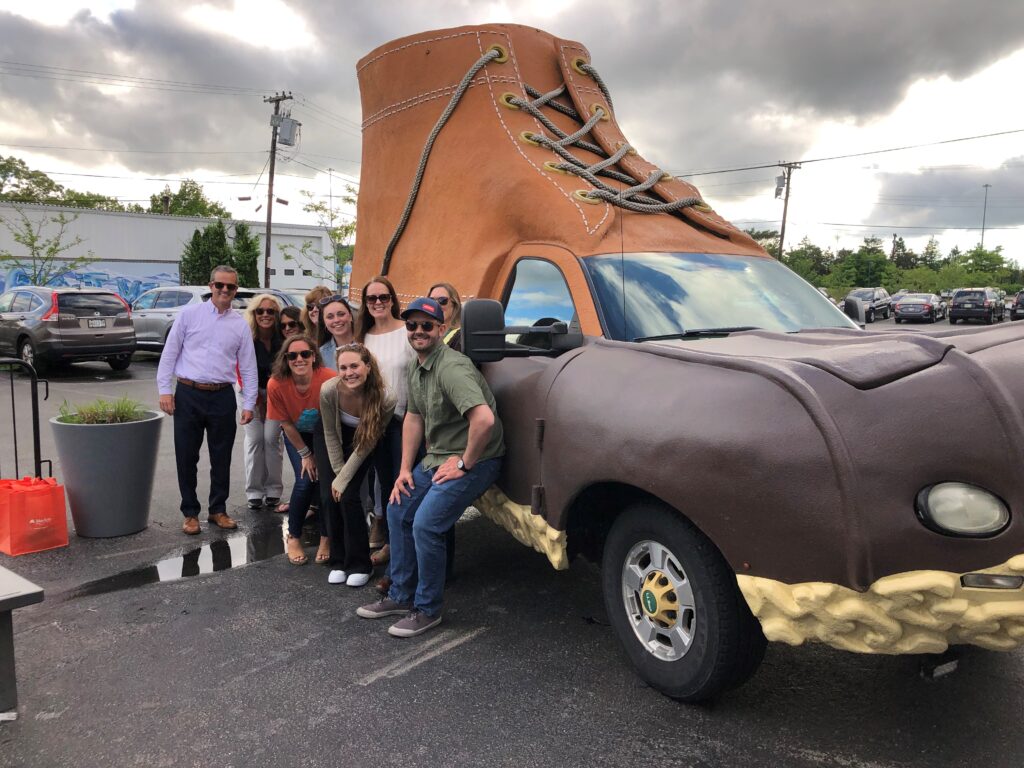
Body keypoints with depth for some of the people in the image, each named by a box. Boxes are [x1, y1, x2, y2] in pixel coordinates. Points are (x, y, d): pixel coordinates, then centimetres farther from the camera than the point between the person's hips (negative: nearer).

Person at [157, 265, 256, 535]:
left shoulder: (240, 325, 6)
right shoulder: (189, 314, 1)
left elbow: (248, 367, 6)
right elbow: (169, 353, 2)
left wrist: (249, 404, 2)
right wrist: (164, 390, -5)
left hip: (222, 397, 1)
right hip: (188, 394, -1)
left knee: (221, 458, 9)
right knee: (186, 457, 6)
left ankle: (218, 510, 25)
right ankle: (190, 513, 21)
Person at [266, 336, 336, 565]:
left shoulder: (329, 379, -32)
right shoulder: (276, 385, -26)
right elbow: (286, 423, -11)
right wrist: (305, 455, -7)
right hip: (297, 436, 1)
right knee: (305, 481, -12)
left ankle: (326, 538, 7)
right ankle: (293, 537, 10)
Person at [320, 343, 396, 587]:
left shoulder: (385, 400, -34)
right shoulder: (329, 391, -31)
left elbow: (366, 445, -21)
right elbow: (330, 434, -14)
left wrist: (343, 479, -19)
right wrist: (338, 473, -13)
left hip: (364, 447, -2)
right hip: (337, 446, 2)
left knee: (348, 496, -14)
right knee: (331, 496, -6)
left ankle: (359, 565, 2)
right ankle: (339, 561, 12)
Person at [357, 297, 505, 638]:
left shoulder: (451, 368, -26)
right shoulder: (415, 369, 6)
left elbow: (484, 419, -38)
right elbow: (414, 417, 17)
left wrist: (464, 464, -25)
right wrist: (405, 469, 11)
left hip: (474, 460, -10)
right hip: (436, 458, 10)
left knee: (426, 525, -17)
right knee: (398, 511, 13)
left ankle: (427, 610, 5)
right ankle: (401, 596, 27)